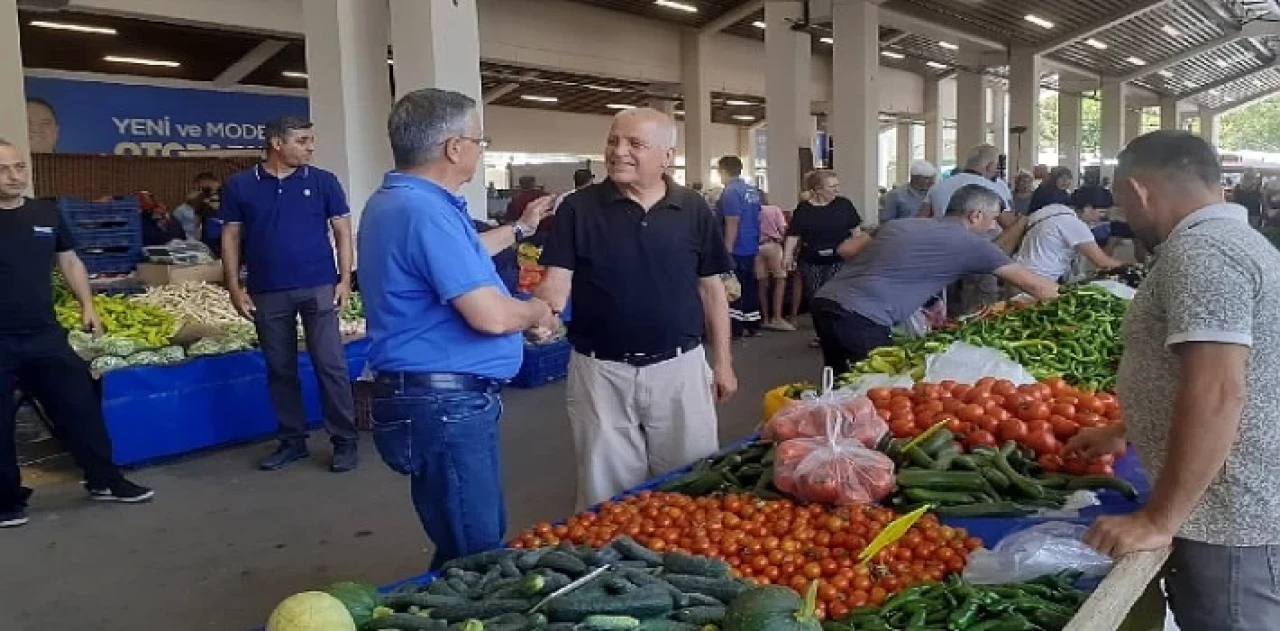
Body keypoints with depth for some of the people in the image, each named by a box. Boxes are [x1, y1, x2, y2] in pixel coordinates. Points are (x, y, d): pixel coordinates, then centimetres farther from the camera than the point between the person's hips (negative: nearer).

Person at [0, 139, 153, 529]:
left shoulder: (46, 214, 7)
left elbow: (69, 261, 16)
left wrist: (87, 306, 9)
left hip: (45, 334, 4)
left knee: (81, 405, 7)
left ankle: (104, 481, 21)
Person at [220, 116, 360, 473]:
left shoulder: (322, 181, 2)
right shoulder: (239, 186, 3)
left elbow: (342, 231, 4)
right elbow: (231, 238, 6)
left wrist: (345, 279, -5)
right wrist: (234, 288, 0)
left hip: (318, 287, -1)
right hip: (267, 292, 2)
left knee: (330, 365, -3)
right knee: (279, 369, 9)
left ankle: (345, 441, 7)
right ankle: (292, 441, 22)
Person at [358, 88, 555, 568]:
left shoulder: (397, 201, 12)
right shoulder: (423, 209, -23)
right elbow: (490, 316, -27)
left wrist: (520, 228, 36)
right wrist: (537, 311, -6)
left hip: (440, 397, 11)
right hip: (445, 402, -11)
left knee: (475, 543, 22)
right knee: (476, 556, 1)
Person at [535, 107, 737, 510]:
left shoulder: (694, 210, 1)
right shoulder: (579, 208, -3)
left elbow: (711, 288, 7)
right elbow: (557, 281, -7)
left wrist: (722, 362, 6)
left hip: (680, 367, 1)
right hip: (601, 372, -1)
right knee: (608, 494, 12)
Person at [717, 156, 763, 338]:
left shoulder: (731, 192, -15)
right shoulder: (753, 191, 12)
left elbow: (732, 223, -21)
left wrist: (727, 250, -20)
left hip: (736, 248, -9)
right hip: (751, 247, 9)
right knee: (750, 286, 12)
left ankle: (735, 329, -1)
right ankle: (752, 326, 17)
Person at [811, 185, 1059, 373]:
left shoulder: (899, 224, 20)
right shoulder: (971, 243, 4)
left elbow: (847, 249, 20)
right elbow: (1032, 284, 9)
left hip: (825, 300, 8)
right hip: (861, 317, -7)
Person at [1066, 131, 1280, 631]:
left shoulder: (1198, 251, -20)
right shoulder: (1233, 239, 14)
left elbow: (1215, 395, -28)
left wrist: (1157, 520, -22)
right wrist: (1124, 433, 29)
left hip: (1229, 522, -10)